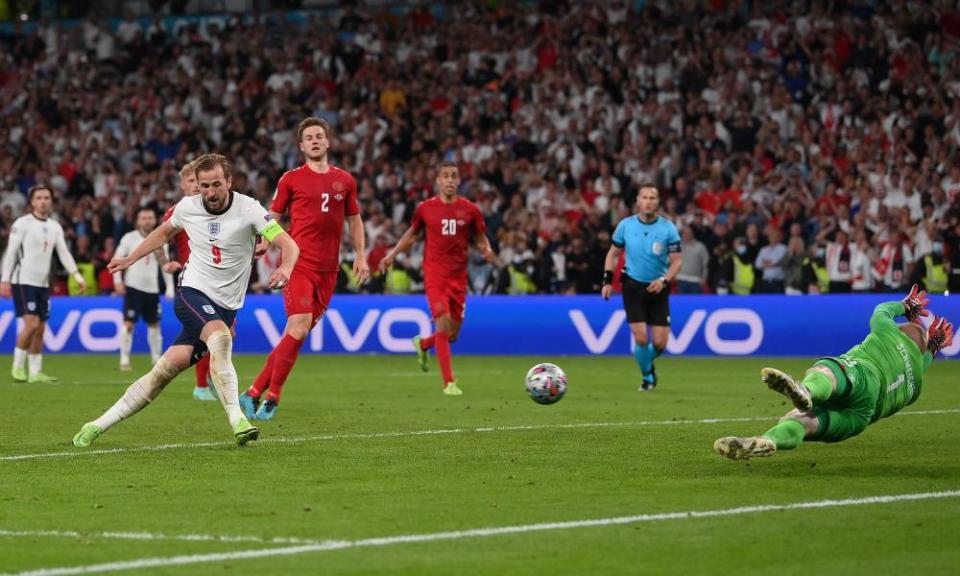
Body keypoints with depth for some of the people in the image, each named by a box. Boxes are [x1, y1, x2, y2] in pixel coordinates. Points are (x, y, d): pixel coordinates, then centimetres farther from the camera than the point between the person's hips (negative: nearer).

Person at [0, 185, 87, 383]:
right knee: (31, 324, -16)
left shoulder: (55, 227, 12)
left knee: (40, 329, 4)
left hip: (43, 283, 6)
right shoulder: (22, 223, -6)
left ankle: (35, 372, 9)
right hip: (24, 282, -6)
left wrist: (77, 276, -2)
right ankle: (18, 367, -3)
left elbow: (64, 254, 10)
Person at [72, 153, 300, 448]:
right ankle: (237, 420, -31)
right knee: (220, 336, -32)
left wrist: (285, 268, -40)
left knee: (170, 366, -11)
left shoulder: (248, 209, -11)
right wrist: (129, 259, 26)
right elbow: (165, 232, 22)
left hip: (225, 305, 0)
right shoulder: (187, 207, -2)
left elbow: (289, 244, -19)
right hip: (192, 291, 0)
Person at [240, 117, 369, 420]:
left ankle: (255, 393, 11)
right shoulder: (291, 179, 3)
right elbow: (272, 219, 8)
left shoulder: (345, 180, 12)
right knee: (300, 327, -18)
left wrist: (360, 256, 13)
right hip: (298, 264, -4)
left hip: (328, 269, 4)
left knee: (296, 332, 3)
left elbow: (354, 220, 21)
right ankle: (272, 396, -8)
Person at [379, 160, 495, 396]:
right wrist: (393, 254, 11)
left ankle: (422, 344, 41)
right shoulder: (425, 208, 0)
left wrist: (487, 251, -11)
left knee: (453, 334, 7)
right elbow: (413, 233, 17)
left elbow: (480, 238, 10)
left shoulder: (470, 210, 1)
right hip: (434, 274, -3)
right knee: (443, 324, -16)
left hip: (458, 277, 3)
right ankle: (449, 383, -10)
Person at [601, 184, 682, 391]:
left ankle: (648, 363, 31)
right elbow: (613, 253, 9)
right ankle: (647, 376, 16)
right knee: (641, 338, -10)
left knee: (660, 343, -4)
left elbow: (677, 261, -5)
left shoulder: (668, 228, -7)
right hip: (633, 286, 0)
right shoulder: (626, 225, -3)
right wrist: (607, 280, 0)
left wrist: (664, 280, -21)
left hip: (658, 289, 0)